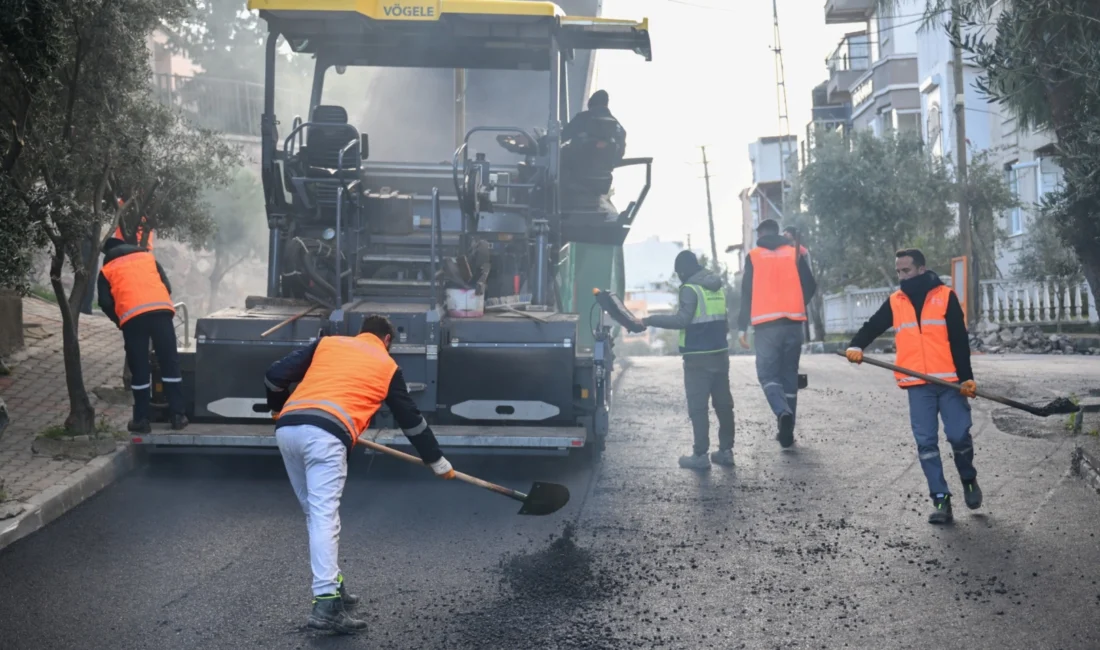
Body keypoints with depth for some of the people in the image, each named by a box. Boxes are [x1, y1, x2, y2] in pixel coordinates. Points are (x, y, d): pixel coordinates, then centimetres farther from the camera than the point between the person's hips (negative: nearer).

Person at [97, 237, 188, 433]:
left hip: (132, 316, -1)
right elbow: (167, 287, 19)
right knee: (170, 363, 5)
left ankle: (142, 420, 10)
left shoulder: (106, 270, 23)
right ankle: (177, 415, 5)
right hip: (161, 309, 1)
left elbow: (105, 303, 11)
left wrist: (120, 321, 26)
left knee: (139, 369, 7)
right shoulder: (148, 257, 28)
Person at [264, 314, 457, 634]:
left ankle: (331, 586, 22)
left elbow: (275, 375, 17)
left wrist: (280, 409, 37)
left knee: (315, 512, 17)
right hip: (326, 435, -4)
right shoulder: (387, 366, 20)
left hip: (287, 429, 5)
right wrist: (438, 462, 36)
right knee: (324, 516, -9)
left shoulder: (327, 342, 25)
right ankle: (326, 605, -18)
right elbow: (411, 419, 26)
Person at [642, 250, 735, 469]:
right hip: (720, 354, 8)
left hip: (698, 357, -8)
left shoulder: (690, 289, -12)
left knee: (697, 406, -3)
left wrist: (650, 320, -17)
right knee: (723, 403, 11)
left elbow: (682, 320, -21)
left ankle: (701, 455, -2)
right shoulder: (719, 288, 13)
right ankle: (726, 450, 16)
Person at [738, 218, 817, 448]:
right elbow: (810, 286, 6)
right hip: (793, 322, 2)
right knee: (789, 375, 9)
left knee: (767, 373, 2)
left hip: (767, 324, -2)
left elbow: (746, 293, 0)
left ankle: (782, 412, -26)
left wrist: (742, 327, 3)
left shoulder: (753, 256, 3)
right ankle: (787, 431, 10)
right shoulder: (794, 253, 8)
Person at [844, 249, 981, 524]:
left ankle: (969, 480, 26)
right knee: (926, 443, -1)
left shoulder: (945, 296, 2)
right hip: (917, 385, 2)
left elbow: (959, 340, -2)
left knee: (959, 436, -3)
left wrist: (966, 377, -9)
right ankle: (941, 500, 5)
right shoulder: (894, 301, 10)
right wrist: (856, 346, -15)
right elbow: (872, 326, 7)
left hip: (949, 381, -2)